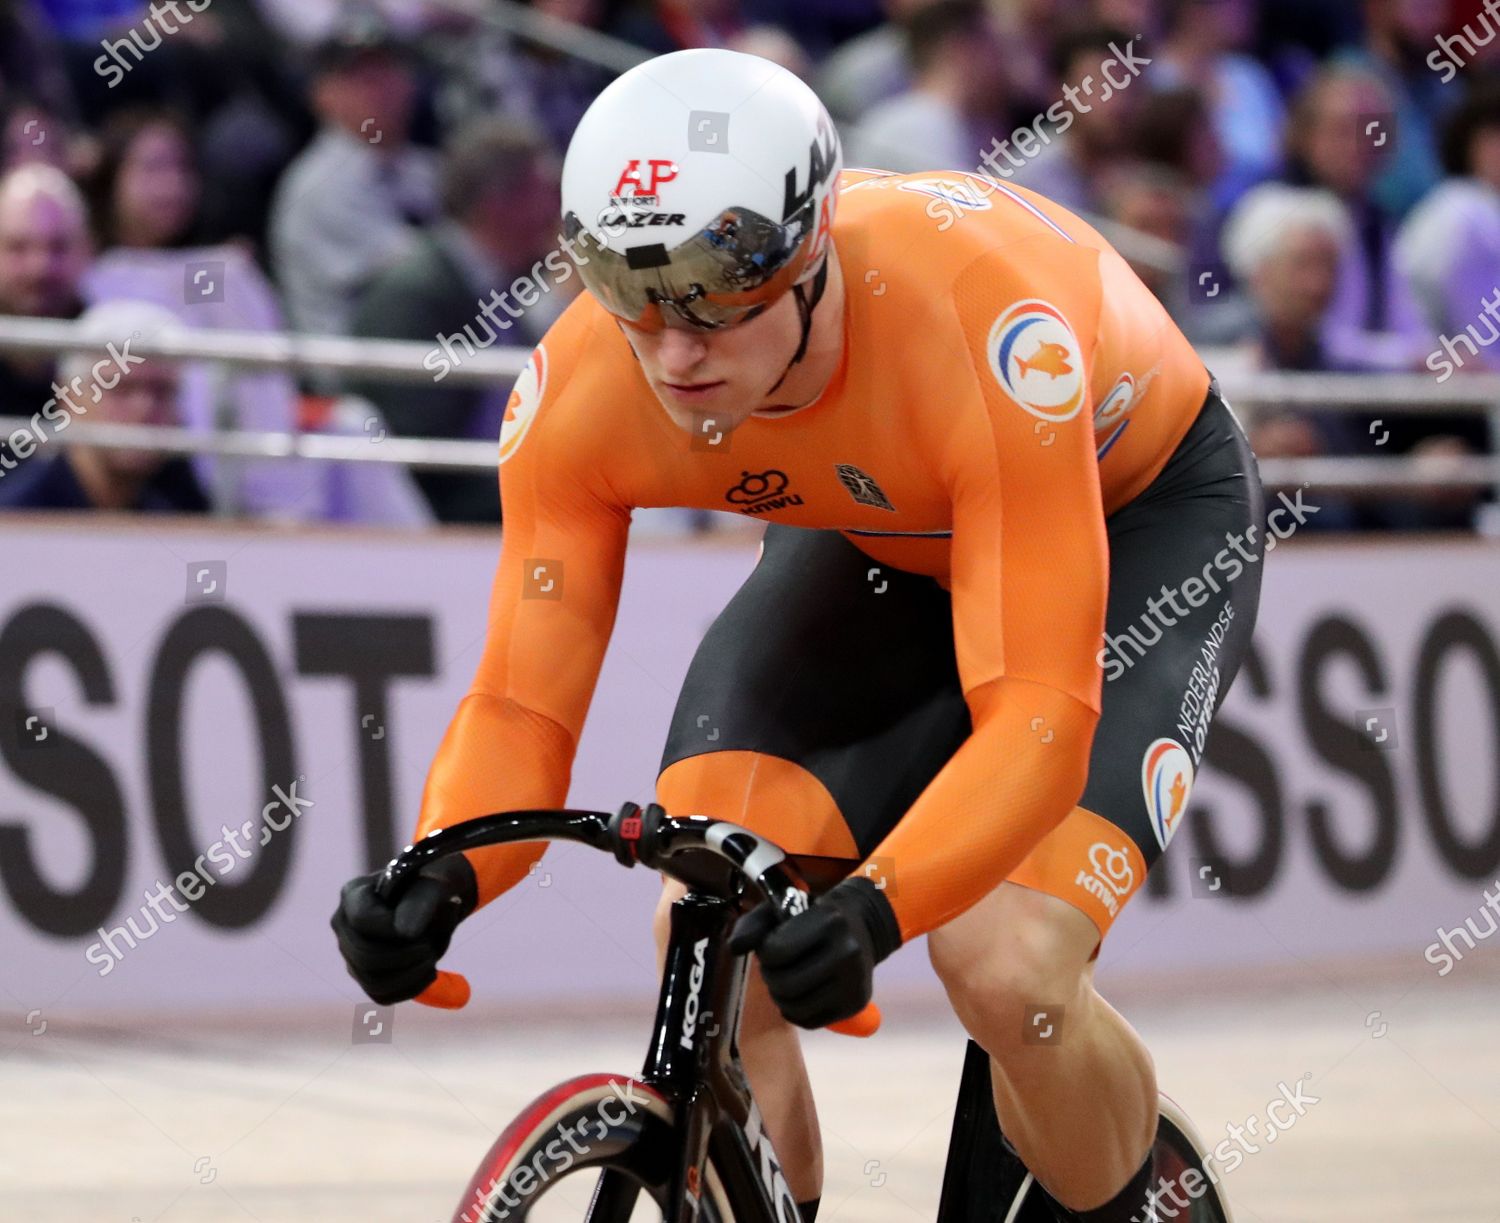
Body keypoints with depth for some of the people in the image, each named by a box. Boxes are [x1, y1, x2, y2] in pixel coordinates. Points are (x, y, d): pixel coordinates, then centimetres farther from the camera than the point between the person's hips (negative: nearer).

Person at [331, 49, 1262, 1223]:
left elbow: (1036, 715, -44)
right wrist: (438, 876, -45)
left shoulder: (982, 331, -41)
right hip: (877, 536, 4)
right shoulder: (581, 391, -28)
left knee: (1009, 977, -24)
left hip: (1134, 517, -4)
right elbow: (521, 705, -24)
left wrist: (875, 906, -60)